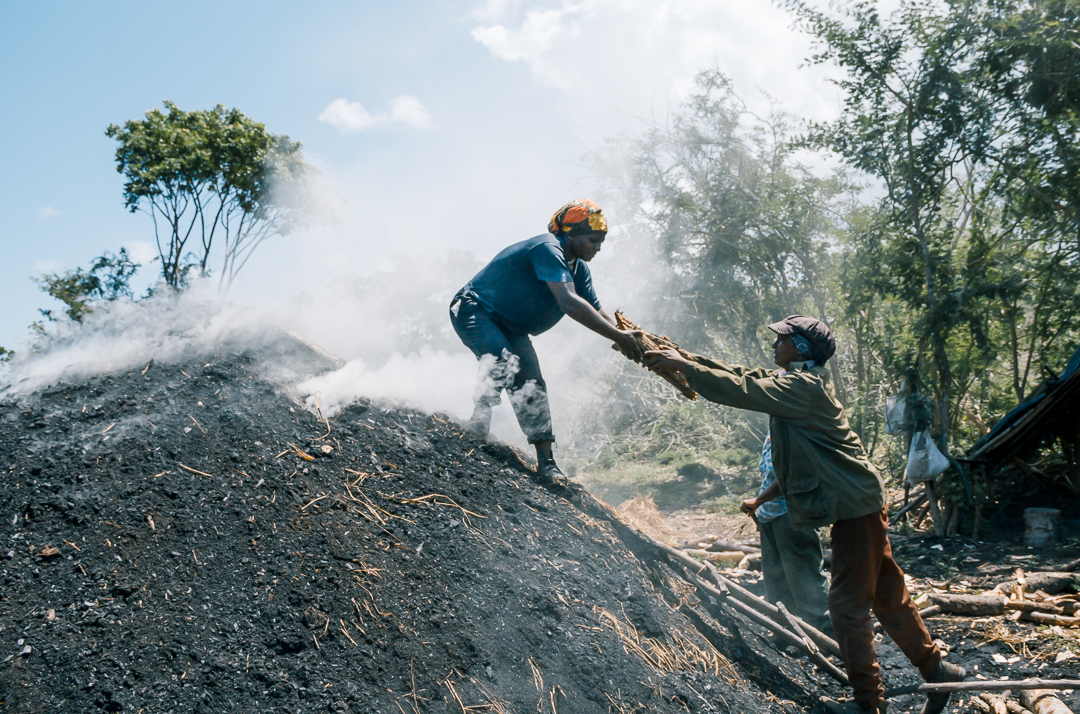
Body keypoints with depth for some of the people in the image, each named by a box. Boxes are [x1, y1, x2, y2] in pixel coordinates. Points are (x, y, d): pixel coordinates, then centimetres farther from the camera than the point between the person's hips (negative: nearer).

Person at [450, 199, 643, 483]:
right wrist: (618, 337, -38)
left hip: (512, 327, 8)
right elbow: (569, 302, -39)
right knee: (502, 360, -34)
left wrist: (631, 340, -12)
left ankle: (546, 462, 0)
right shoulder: (547, 248, -27)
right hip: (474, 311, -8)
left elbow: (598, 312, 5)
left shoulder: (579, 269, 3)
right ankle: (477, 425, -27)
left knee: (531, 384, -1)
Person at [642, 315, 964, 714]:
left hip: (854, 504, -10)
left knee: (847, 605, -2)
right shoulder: (793, 381, 13)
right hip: (857, 503, 10)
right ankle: (938, 670, 26)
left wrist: (683, 367, -19)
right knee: (887, 598, 16)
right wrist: (685, 357, 8)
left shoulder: (803, 386, -17)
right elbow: (743, 375, 14)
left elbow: (741, 391, -25)